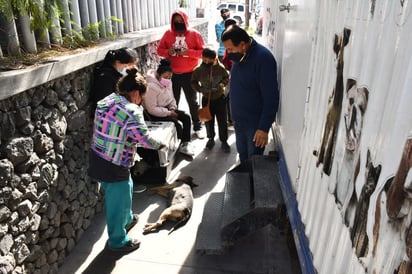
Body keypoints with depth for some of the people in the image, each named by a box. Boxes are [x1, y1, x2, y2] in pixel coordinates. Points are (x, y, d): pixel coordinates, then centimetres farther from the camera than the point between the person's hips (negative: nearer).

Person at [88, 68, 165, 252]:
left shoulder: (105, 101, 2)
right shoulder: (132, 112, -22)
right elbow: (145, 140, -17)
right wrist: (161, 145, 2)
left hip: (96, 158, 9)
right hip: (114, 166, -8)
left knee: (126, 188, 30)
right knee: (118, 201, 11)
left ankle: (127, 219, 53)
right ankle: (118, 241, 32)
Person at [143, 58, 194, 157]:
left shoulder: (168, 83, 0)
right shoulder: (151, 87, -26)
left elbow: (171, 98, 15)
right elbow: (152, 109, -26)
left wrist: (172, 109, -6)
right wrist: (169, 113, -22)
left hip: (166, 108, 9)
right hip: (154, 114, -9)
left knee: (186, 117, -7)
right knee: (176, 124, -22)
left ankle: (185, 144, -3)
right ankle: (181, 145, 3)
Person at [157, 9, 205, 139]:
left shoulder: (194, 34, -5)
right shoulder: (168, 34, 2)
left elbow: (202, 52, -7)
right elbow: (159, 49, 6)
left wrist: (188, 52, -21)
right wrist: (168, 52, -16)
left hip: (189, 74, -2)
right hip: (172, 74, 2)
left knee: (192, 102, 9)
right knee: (173, 101, 12)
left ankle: (197, 127, 20)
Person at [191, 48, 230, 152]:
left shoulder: (220, 68, -12)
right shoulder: (198, 70, -11)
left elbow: (227, 77, 4)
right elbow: (193, 82, 2)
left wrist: (223, 83, -15)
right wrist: (200, 89, -13)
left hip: (220, 98, -1)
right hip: (206, 99, 1)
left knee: (222, 121, 4)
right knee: (208, 121, 13)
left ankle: (224, 141, 20)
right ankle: (211, 138, 35)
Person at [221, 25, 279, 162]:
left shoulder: (263, 58, -24)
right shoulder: (239, 55, 1)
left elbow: (271, 97, -24)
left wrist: (264, 127, -24)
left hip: (255, 122, -8)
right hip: (239, 119, 8)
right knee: (243, 156, 22)